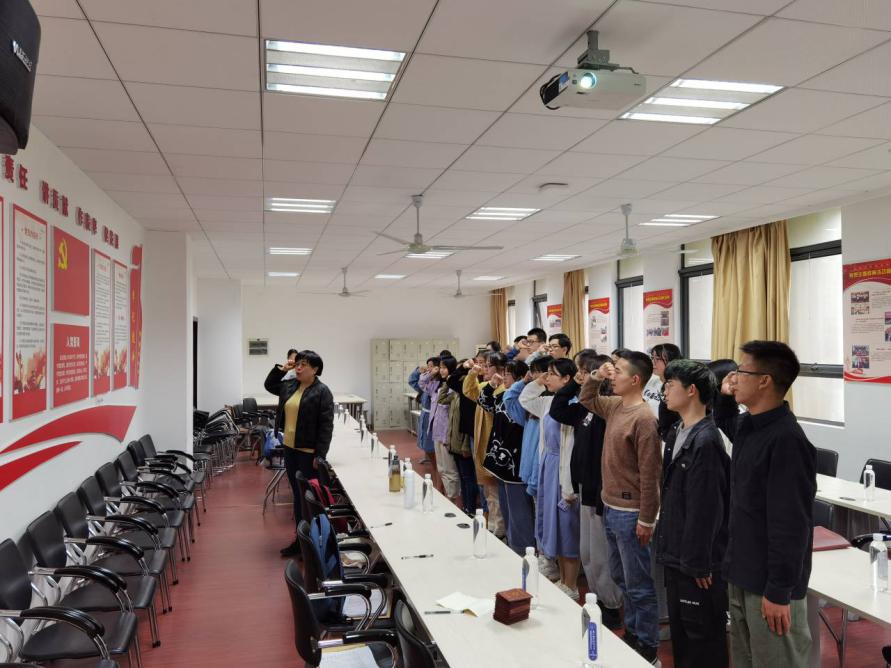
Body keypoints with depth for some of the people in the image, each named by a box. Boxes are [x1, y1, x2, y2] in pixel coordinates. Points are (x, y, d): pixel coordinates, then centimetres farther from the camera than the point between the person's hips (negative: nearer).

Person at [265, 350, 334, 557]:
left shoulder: (322, 392, -13)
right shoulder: (290, 386, 8)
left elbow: (326, 426, -15)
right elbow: (269, 385, 27)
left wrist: (320, 455, -18)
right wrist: (281, 369, 10)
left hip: (309, 452, -7)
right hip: (290, 449, 7)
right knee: (297, 495, 14)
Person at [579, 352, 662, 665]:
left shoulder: (643, 418, -21)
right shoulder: (615, 406, 4)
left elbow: (650, 473, -21)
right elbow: (586, 400, 24)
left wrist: (646, 519, -18)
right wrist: (595, 376, 5)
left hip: (630, 513, -9)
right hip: (610, 507, 9)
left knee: (638, 584, 6)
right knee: (620, 577, 21)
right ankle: (631, 633, 37)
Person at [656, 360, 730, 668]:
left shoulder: (705, 441, -22)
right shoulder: (676, 434, 7)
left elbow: (706, 509, -22)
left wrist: (698, 562, -18)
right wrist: (667, 545, 16)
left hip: (698, 561, -9)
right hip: (676, 554, 9)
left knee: (703, 640, 7)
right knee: (680, 632, 21)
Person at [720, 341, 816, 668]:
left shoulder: (786, 440, -23)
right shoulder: (746, 425, 3)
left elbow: (791, 525, -23)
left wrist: (778, 591, -19)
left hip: (770, 584, -8)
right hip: (742, 575, 8)